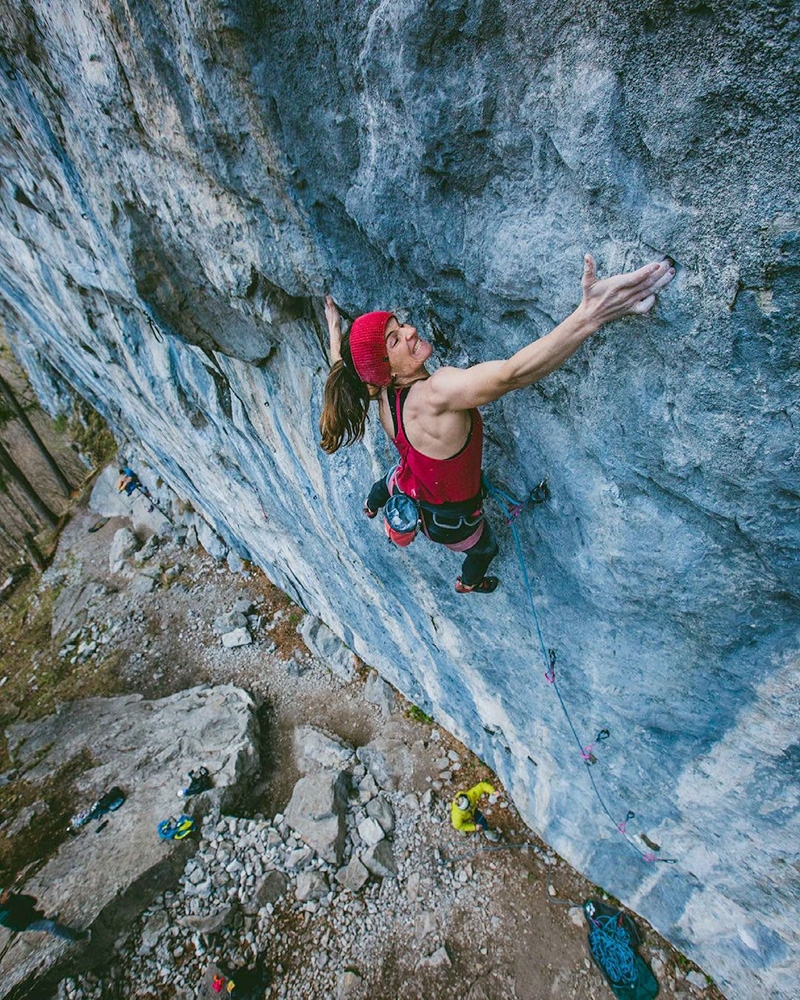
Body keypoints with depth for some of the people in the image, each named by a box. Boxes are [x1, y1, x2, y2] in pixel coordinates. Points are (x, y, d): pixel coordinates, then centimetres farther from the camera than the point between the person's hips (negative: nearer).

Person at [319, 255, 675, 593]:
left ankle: (371, 507, 82)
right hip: (449, 520, -5)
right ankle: (468, 583, 67)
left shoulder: (381, 391, -21)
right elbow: (511, 374, -61)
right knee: (485, 548, 32)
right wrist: (589, 314, -67)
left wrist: (334, 326, 20)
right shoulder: (435, 393, -45)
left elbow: (340, 363, 1)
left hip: (407, 485, 6)